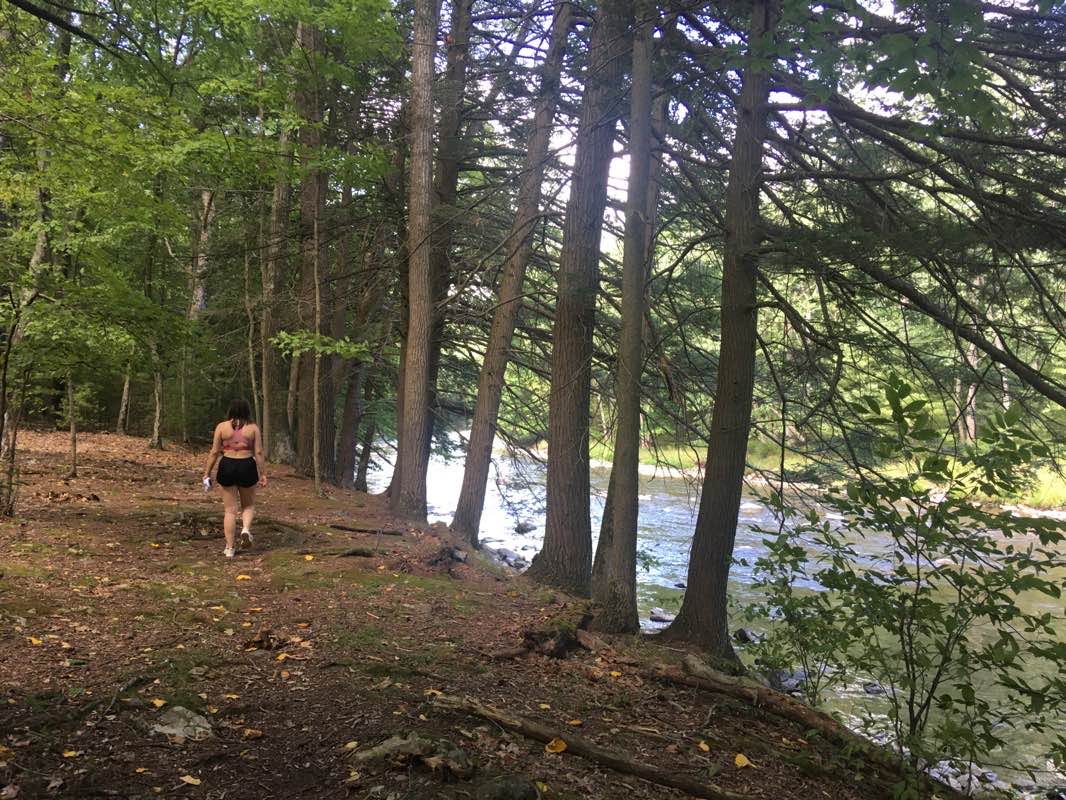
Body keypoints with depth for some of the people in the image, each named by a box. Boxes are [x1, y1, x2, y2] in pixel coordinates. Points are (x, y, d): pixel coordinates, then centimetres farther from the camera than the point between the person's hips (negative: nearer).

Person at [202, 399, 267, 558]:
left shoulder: (222, 426, 0)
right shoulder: (253, 428, 0)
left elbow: (214, 452, -1)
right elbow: (259, 453, -3)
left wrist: (206, 473, 5)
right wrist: (263, 474, 2)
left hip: (227, 467, 1)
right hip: (247, 467, 0)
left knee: (230, 509, 8)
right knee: (248, 505, 20)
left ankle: (230, 548, 8)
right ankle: (246, 530, -7)